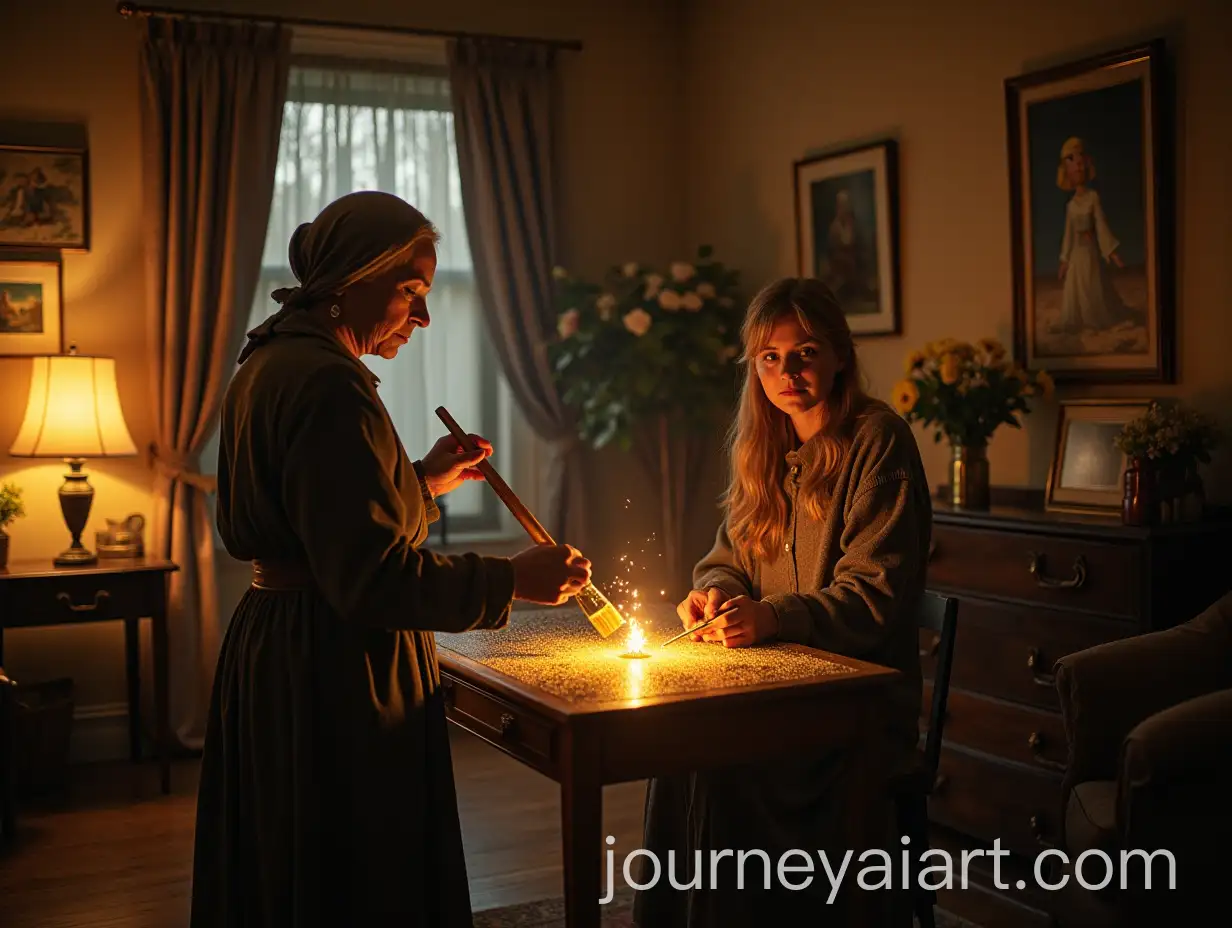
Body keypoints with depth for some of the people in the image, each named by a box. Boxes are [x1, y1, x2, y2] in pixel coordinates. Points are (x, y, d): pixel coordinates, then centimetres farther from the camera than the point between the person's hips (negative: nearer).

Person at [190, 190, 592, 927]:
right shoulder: (328, 382, -20)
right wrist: (512, 581, -18)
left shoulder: (269, 364, 12)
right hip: (338, 672, -11)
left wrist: (421, 481, 16)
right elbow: (370, 577, -25)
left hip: (267, 651, 11)